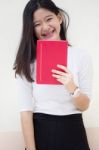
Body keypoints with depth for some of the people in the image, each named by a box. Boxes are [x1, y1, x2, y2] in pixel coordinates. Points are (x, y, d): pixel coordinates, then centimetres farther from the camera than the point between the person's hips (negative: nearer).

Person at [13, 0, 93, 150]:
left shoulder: (81, 56, -3)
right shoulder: (27, 61, -5)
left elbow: (84, 106, -2)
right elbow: (26, 110, -10)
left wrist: (72, 88, -21)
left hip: (73, 133, 1)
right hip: (40, 133, -1)